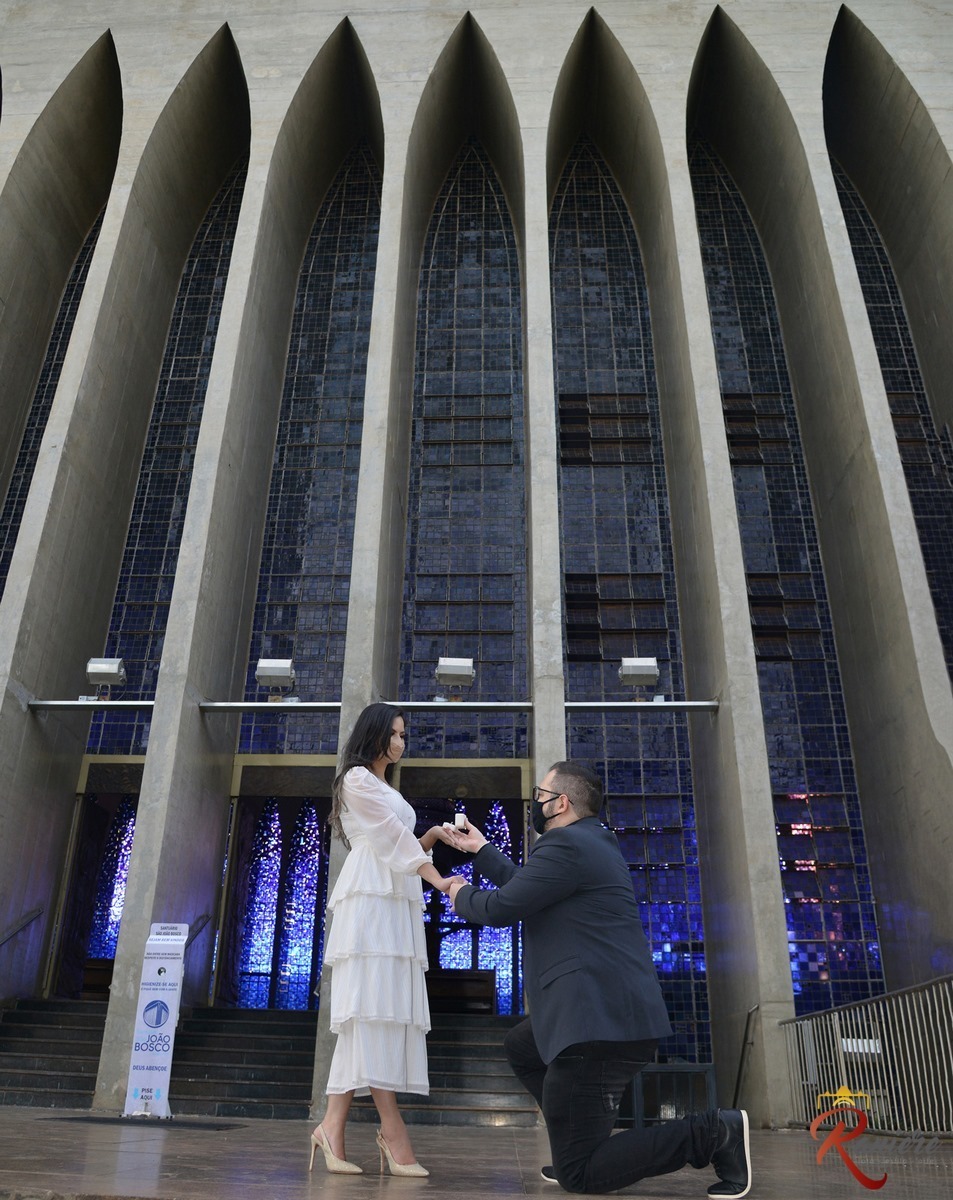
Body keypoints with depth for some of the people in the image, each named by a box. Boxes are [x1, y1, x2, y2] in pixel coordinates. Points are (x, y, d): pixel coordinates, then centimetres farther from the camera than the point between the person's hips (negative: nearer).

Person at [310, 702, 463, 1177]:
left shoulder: (387, 790, 29)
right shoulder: (357, 778, 2)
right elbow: (390, 835, -7)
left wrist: (432, 836, 8)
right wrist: (439, 880, -12)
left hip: (397, 904, 9)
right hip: (371, 899, -9)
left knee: (384, 1010, -1)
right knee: (371, 1006, -12)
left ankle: (333, 1127, -2)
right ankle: (393, 1130, -15)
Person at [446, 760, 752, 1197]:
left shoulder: (566, 844, -17)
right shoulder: (590, 841, 15)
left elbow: (499, 908, -13)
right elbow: (526, 884, 27)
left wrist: (462, 894, 9)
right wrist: (480, 849, 34)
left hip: (601, 1022, -11)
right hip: (603, 1009, 11)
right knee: (521, 1047, 32)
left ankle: (714, 1132, -5)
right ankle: (582, 1143, 24)